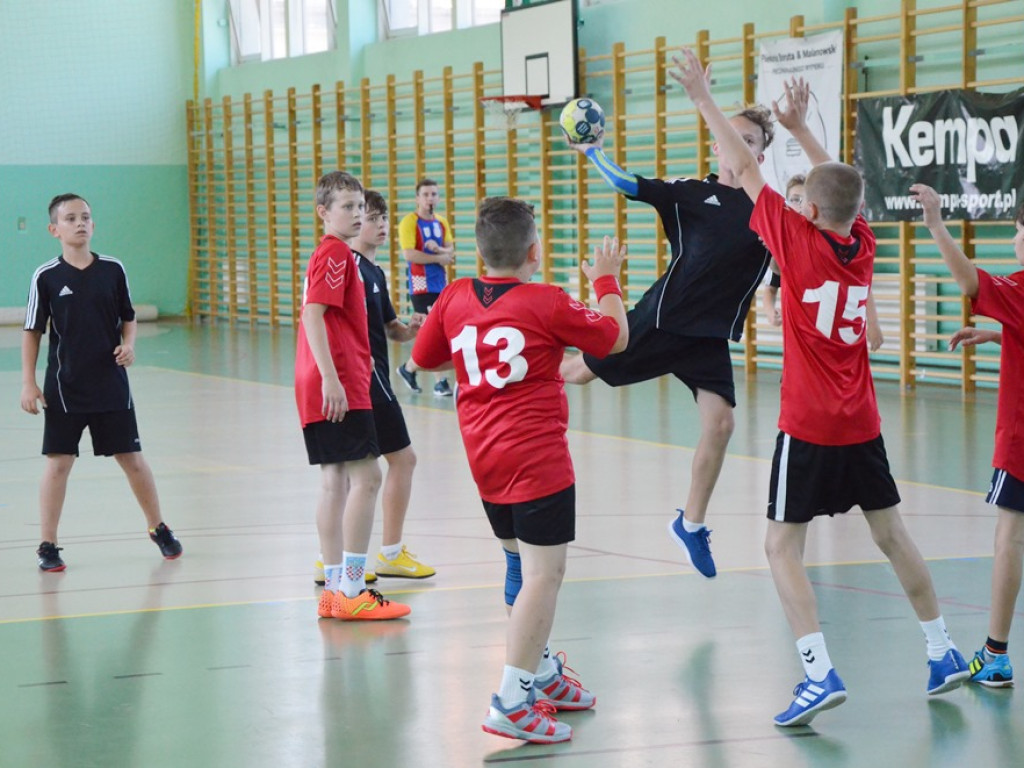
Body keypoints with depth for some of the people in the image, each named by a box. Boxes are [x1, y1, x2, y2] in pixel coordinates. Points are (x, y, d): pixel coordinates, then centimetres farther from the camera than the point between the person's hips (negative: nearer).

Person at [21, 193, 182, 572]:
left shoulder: (113, 270, 0)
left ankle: (159, 528, 26)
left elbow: (128, 317, 12)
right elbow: (32, 332, -1)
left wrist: (129, 344, -8)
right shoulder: (46, 277, -5)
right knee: (58, 462, 0)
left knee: (132, 458, 8)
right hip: (65, 388, -2)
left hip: (111, 384, 2)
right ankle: (48, 545, 9)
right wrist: (28, 383, -5)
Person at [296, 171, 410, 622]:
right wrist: (331, 377, -25)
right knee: (365, 477, -11)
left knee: (336, 482, 11)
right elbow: (312, 315, -20)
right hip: (339, 387, -10)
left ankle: (334, 589, 13)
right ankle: (351, 591, -11)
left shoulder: (333, 254, 20)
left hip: (336, 385, 10)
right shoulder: (335, 253, -11)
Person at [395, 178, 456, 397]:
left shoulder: (442, 223, 12)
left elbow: (451, 252, 8)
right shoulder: (409, 222, -8)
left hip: (441, 284, 7)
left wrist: (438, 249, -14)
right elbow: (409, 254, -17)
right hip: (421, 286, -7)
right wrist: (439, 258, -12)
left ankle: (409, 367, 25)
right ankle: (440, 381, -7)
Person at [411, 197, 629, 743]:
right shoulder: (548, 304, -10)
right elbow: (615, 337, 2)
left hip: (483, 455, 7)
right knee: (543, 574, -8)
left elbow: (424, 358, 17)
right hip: (537, 457, -7)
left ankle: (542, 673, 33)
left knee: (520, 561, 22)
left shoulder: (454, 299, 3)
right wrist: (606, 281, 17)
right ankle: (512, 702, -15)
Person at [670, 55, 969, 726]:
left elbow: (746, 170, -5)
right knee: (891, 534, 17)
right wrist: (801, 129, 27)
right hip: (863, 424, 6)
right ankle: (944, 652, 24)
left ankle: (821, 672, -16)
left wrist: (704, 99, 3)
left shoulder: (799, 240, -12)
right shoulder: (863, 244, 2)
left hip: (809, 426, -6)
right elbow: (841, 183, 21)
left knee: (783, 547, -2)